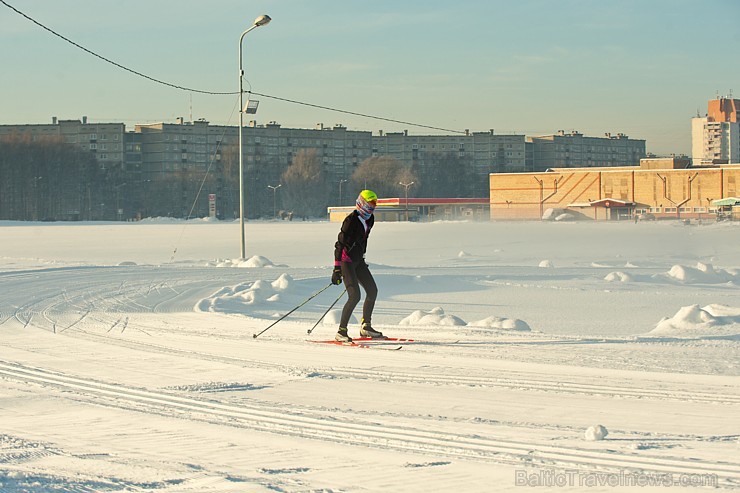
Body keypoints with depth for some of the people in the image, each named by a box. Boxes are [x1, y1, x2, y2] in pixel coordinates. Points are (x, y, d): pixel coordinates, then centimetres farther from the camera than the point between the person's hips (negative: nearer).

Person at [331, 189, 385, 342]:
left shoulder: (369, 219, 7)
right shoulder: (351, 220, -19)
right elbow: (340, 244, -21)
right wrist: (337, 268, -24)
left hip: (358, 261, 9)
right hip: (346, 261, -9)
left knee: (372, 291, 8)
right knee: (355, 296, -17)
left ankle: (366, 327, 20)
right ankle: (341, 331, -12)